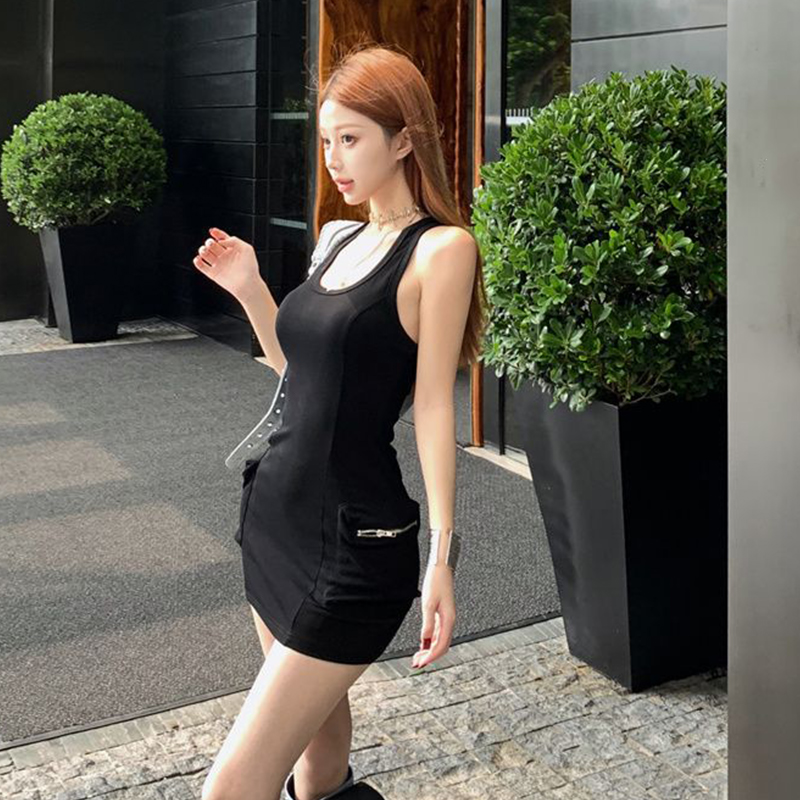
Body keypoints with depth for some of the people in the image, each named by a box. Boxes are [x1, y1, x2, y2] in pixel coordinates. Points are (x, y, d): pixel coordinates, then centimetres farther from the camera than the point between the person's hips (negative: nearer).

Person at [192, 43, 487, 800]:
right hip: (276, 511, 8)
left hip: (353, 544, -8)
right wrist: (249, 289, 8)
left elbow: (433, 406, -14)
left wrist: (440, 558, -16)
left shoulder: (441, 248, -10)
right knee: (313, 717, 21)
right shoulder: (341, 241, 12)